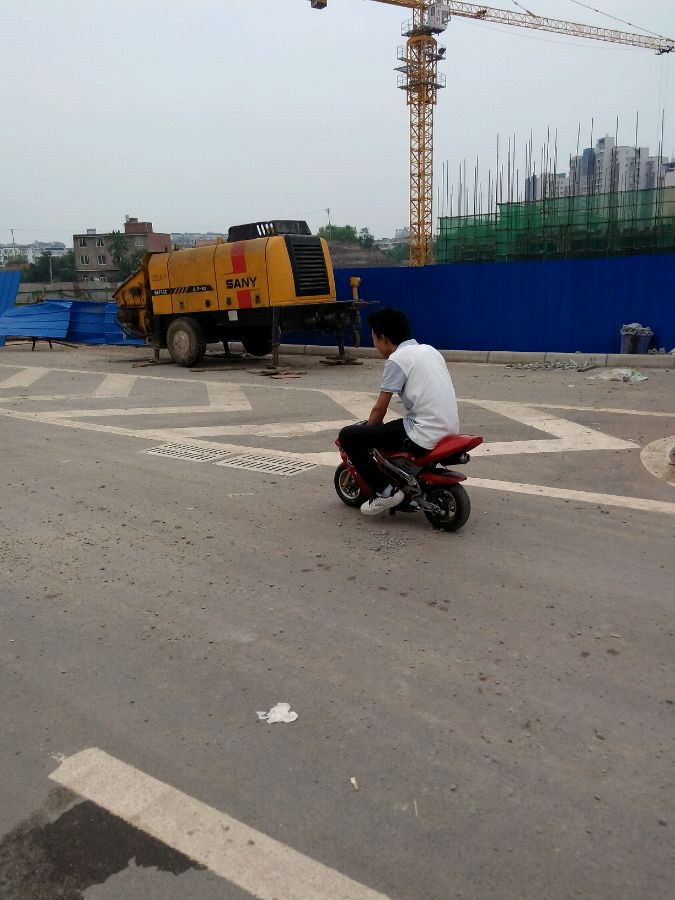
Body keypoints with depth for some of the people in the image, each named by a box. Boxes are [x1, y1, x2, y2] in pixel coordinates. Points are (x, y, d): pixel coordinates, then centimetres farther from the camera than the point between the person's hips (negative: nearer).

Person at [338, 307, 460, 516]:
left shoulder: (397, 359, -8)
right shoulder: (429, 350, 16)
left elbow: (380, 409, -4)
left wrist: (367, 428, 17)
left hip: (425, 437, -9)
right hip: (450, 431, 9)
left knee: (348, 436, -3)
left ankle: (385, 491, 0)